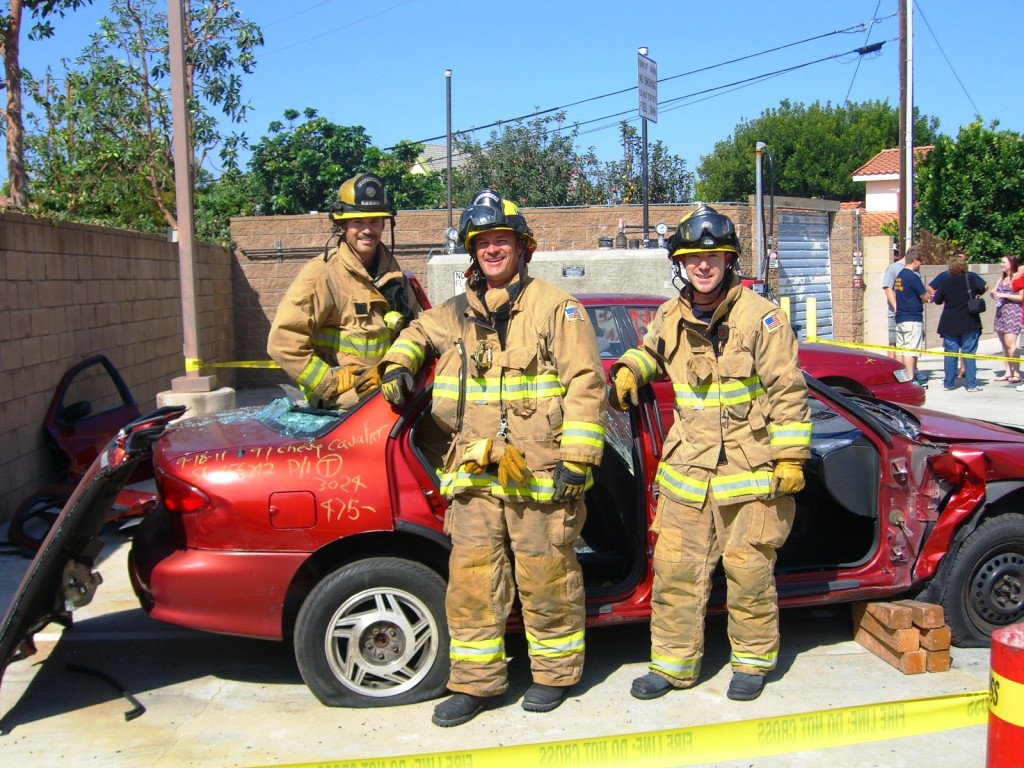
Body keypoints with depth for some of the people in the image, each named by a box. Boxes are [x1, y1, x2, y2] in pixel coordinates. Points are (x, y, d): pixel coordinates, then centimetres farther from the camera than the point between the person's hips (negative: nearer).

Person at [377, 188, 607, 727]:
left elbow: (585, 385, -7)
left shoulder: (555, 307, -1)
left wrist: (576, 458, -13)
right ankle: (476, 682, 19)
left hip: (538, 474, -5)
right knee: (471, 579, 7)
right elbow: (418, 333, 36)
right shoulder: (459, 313, 15)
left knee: (545, 578, 5)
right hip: (475, 476, 5)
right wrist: (397, 365, 15)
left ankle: (555, 673, 24)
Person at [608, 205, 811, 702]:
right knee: (675, 568, 6)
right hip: (687, 469, 4)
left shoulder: (759, 315, -6)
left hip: (752, 470, -4)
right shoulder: (670, 317, 9)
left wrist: (790, 457, -9)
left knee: (748, 569, 4)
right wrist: (627, 371, 11)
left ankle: (753, 661, 25)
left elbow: (787, 390, -6)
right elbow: (651, 352, 32)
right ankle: (673, 664, 19)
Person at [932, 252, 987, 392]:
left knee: (950, 353, 7)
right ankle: (971, 384, 3)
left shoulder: (945, 281, 0)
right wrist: (977, 294, 11)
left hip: (949, 323, 2)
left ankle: (948, 383, 9)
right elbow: (985, 287, -9)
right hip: (969, 322, -2)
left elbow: (937, 300, 5)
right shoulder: (971, 277, -5)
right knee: (969, 353, 2)